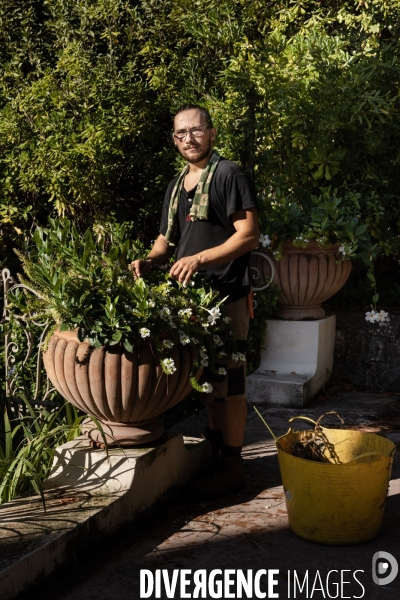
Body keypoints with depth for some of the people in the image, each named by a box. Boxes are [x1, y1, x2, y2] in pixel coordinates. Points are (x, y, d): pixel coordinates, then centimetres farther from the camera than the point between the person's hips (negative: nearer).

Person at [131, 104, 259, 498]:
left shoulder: (229, 175, -7)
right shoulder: (177, 185, 17)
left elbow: (249, 235, -15)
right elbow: (167, 239, 21)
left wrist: (200, 259, -23)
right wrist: (149, 260, 0)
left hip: (226, 295, -7)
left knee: (227, 378, -3)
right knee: (205, 375, 15)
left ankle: (231, 465, 5)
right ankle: (215, 444, 28)